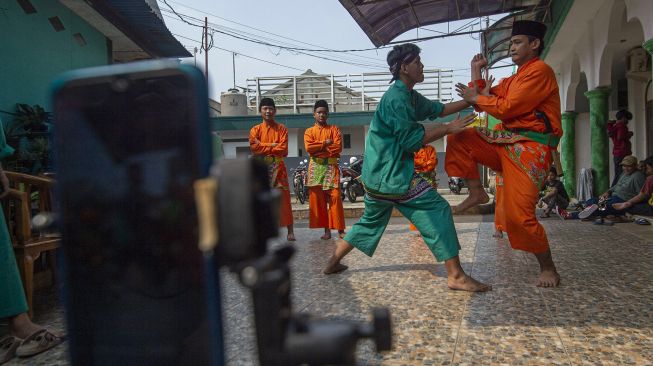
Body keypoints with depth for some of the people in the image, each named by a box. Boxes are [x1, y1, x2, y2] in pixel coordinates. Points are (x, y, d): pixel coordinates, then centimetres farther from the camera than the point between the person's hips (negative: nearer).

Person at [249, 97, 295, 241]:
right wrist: (272, 146, -10)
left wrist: (263, 147, -7)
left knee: (283, 198, -5)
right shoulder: (255, 129, 9)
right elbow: (254, 147, -7)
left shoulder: (282, 129, 7)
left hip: (278, 167, -1)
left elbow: (283, 150, -6)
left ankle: (290, 231, -1)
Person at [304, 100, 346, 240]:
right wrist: (325, 143, -9)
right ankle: (326, 230, 6)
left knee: (335, 198, -8)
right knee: (318, 199, 0)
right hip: (315, 168, 1)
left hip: (331, 166, -1)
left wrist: (318, 148, -8)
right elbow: (309, 148, -7)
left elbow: (338, 147, -6)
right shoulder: (309, 131, 11)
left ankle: (340, 229, -4)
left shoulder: (334, 129, 9)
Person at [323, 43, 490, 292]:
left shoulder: (410, 96, 16)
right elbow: (411, 140, -17)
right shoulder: (397, 97, -15)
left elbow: (437, 109, 23)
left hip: (377, 173, 11)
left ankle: (333, 262, 28)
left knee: (371, 220, 22)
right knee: (438, 211, -9)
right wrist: (448, 129, -13)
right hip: (392, 173, -11)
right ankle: (456, 276, -8)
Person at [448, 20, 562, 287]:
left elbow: (507, 108, -16)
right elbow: (486, 101, 16)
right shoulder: (513, 80, 20)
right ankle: (477, 193, 3)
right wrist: (477, 75, 9)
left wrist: (476, 98, -5)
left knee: (519, 214, -15)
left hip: (531, 148, -9)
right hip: (507, 142, 9)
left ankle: (548, 269, 7)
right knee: (458, 138, 1)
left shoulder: (540, 71, -9)